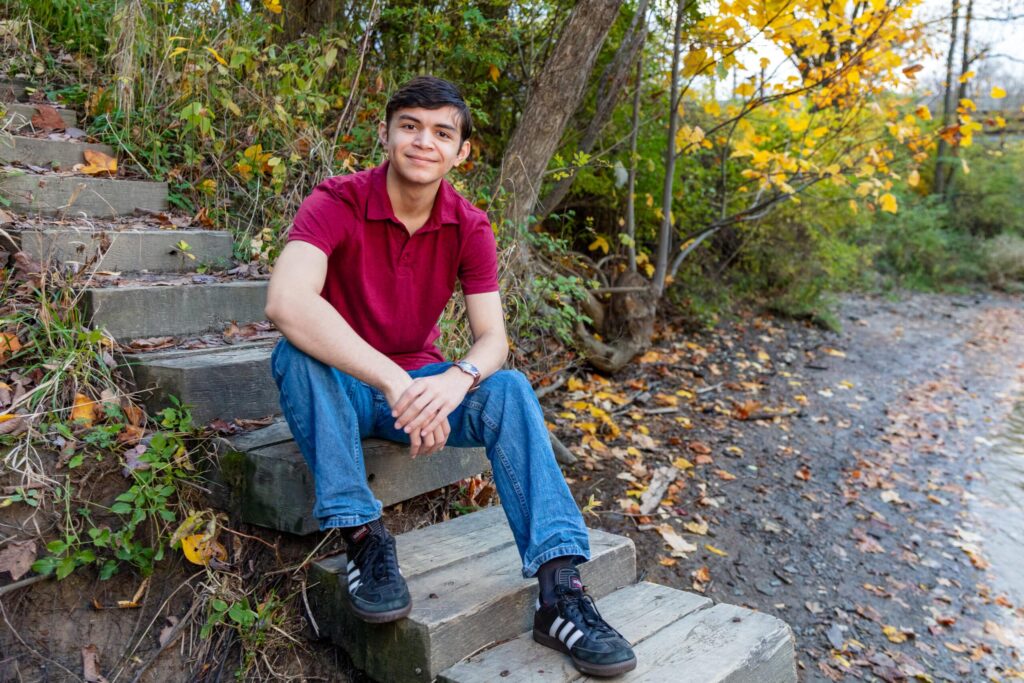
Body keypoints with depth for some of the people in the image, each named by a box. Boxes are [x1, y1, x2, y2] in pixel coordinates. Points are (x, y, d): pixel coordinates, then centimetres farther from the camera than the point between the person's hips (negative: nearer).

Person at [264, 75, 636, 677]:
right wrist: (396, 384, -43)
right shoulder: (336, 203, -18)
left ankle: (560, 590, -28)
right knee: (296, 353, -34)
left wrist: (457, 379, -37)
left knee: (509, 390, -24)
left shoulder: (471, 228, -5)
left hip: (424, 384, 3)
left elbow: (493, 339, -12)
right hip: (340, 386, -2)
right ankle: (365, 538, -25)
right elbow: (287, 302, -36)